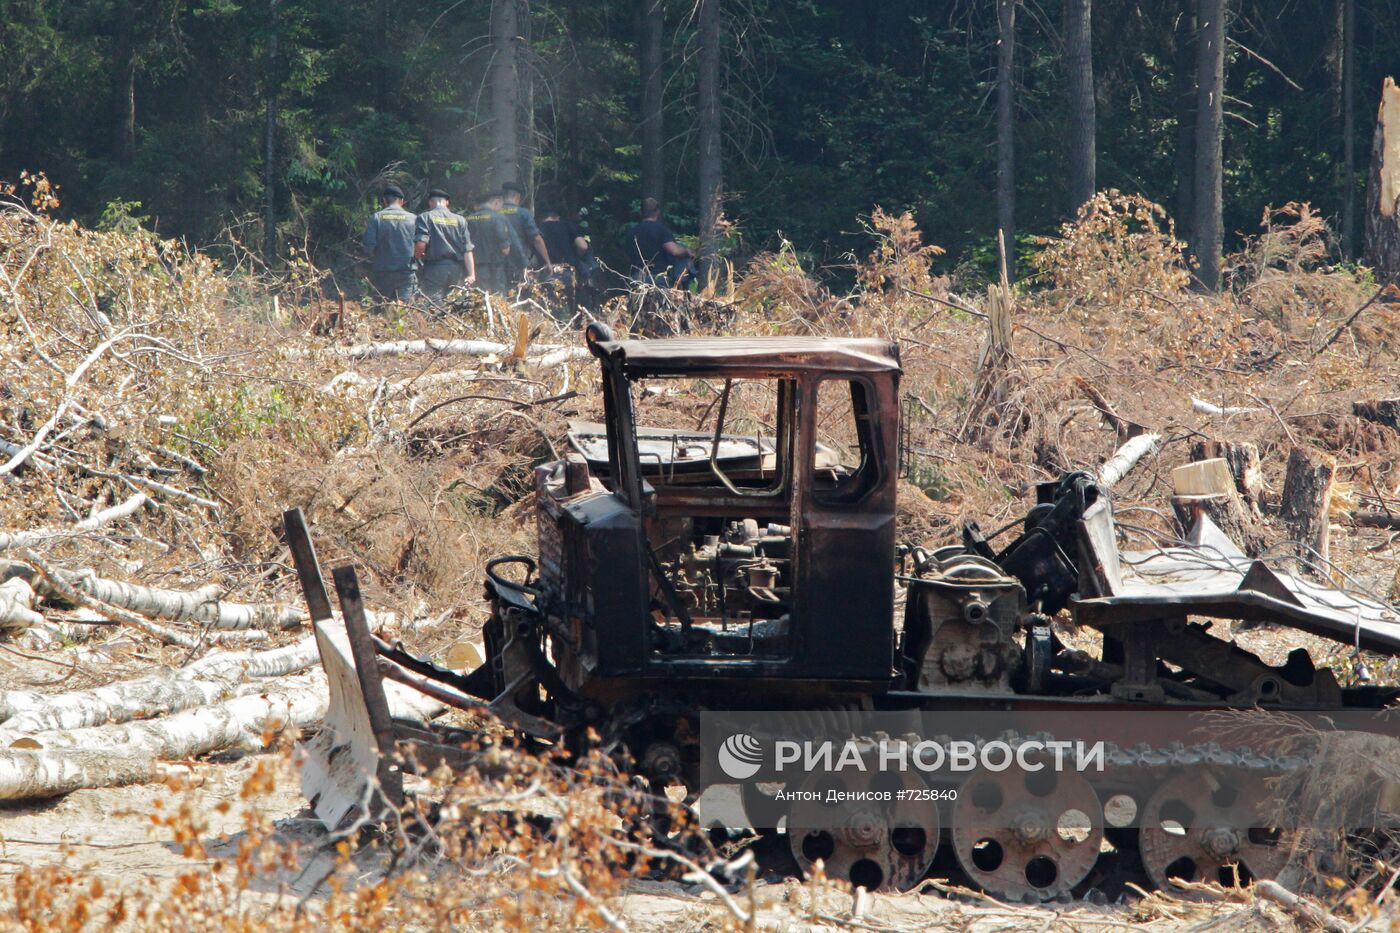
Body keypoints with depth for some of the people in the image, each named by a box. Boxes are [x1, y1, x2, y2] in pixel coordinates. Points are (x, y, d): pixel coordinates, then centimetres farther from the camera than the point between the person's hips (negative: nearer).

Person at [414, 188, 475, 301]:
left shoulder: (425, 217, 0)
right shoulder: (460, 220, 9)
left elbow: (421, 244, -13)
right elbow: (467, 249, 3)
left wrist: (418, 256, 9)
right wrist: (471, 274, 1)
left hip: (434, 267, -3)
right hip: (457, 269, 3)